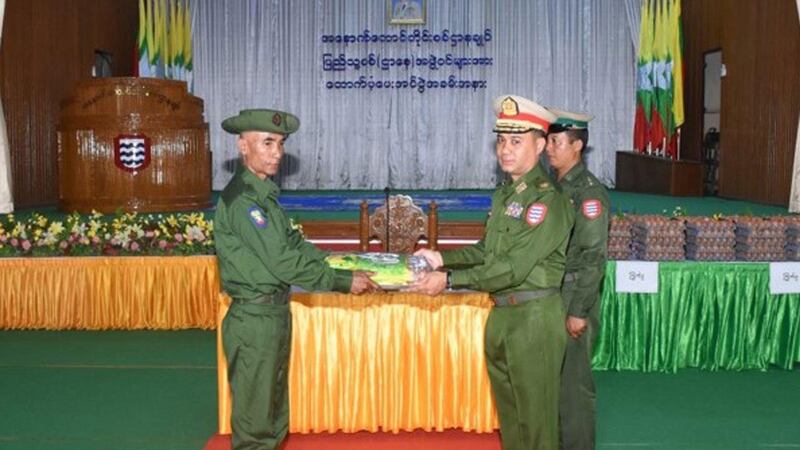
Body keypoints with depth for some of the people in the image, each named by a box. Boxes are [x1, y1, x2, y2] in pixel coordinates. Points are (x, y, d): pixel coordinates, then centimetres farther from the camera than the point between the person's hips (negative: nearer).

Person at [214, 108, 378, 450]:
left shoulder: (263, 193, 11)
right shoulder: (240, 198, -19)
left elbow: (294, 244, 12)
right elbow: (282, 263, -23)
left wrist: (345, 267, 3)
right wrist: (344, 282, -16)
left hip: (275, 315, 9)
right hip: (255, 320, -9)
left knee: (275, 418, 19)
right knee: (254, 422, 2)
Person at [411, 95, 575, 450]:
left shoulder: (547, 199, -18)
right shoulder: (504, 193, 10)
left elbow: (514, 268, -23)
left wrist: (449, 280, -23)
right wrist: (442, 258, 3)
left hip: (534, 315, -8)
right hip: (502, 313, 8)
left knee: (535, 414, 3)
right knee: (508, 411, 19)